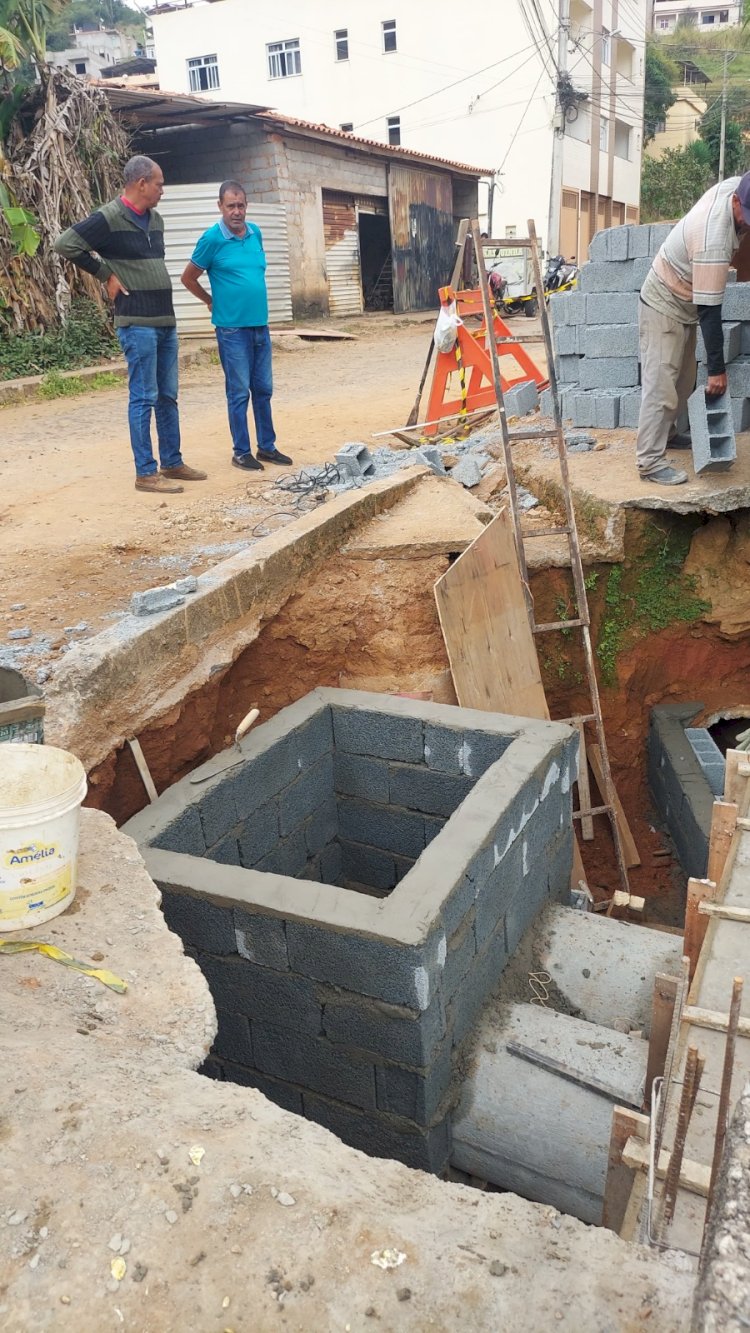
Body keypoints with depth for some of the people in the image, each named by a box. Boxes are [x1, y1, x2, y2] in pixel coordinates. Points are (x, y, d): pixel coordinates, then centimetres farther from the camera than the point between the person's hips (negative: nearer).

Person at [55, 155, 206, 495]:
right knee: (144, 397, -5)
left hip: (166, 322, 8)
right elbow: (65, 244, -13)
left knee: (168, 396, 11)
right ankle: (145, 472, 0)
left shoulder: (155, 220, 14)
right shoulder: (109, 218, -10)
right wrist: (106, 274, -9)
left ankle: (172, 463, 20)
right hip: (138, 324, -8)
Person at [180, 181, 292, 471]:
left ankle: (267, 446, 20)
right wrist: (213, 302, 10)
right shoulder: (212, 238, -8)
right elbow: (188, 278, 1)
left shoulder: (255, 233, 7)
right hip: (233, 328, -5)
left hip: (260, 325, 5)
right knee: (239, 392, 0)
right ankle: (241, 452, 9)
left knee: (263, 389, 10)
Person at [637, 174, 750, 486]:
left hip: (683, 301, 9)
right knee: (661, 384, -12)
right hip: (664, 304, -9)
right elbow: (709, 310, -32)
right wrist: (717, 369, -28)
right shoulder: (713, 243, -36)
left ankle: (666, 433, 31)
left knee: (684, 378, 17)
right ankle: (650, 461, -12)